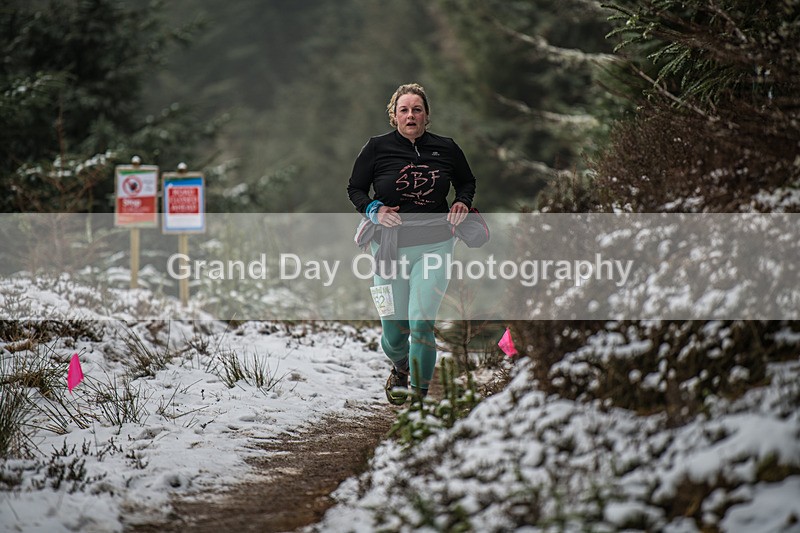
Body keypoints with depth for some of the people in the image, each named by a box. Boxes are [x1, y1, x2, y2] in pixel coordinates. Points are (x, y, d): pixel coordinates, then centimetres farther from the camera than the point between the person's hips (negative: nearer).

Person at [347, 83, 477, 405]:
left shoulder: (446, 148, 3)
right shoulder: (377, 148, -1)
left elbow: (467, 181, 19)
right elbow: (355, 188, 7)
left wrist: (462, 202, -1)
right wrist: (374, 210, -12)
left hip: (434, 246, 0)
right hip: (390, 248, 0)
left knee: (421, 323, -14)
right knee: (394, 327, 5)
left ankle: (421, 395, -4)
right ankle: (399, 370, 41)